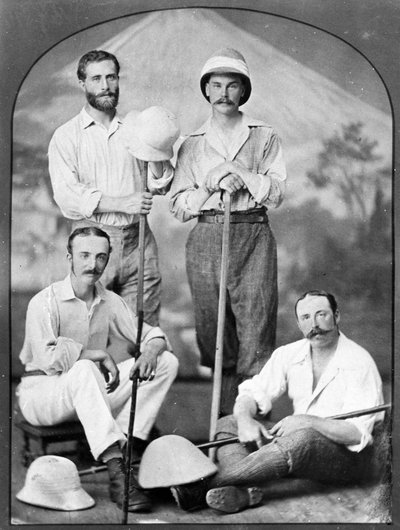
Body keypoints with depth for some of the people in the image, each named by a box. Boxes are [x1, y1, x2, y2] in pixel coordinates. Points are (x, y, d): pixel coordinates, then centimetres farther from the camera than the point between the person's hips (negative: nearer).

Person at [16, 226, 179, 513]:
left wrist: (151, 350, -17)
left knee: (167, 361, -8)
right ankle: (117, 472, -47)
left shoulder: (110, 301, 6)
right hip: (41, 392, -6)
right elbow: (48, 358, -26)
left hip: (91, 393, 6)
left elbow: (154, 335, 7)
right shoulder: (45, 302, -13)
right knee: (83, 369, -41)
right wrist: (99, 354, -20)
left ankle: (131, 449, -21)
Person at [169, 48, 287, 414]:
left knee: (256, 331, -7)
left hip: (253, 237, -1)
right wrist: (213, 182, -5)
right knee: (212, 332, 2)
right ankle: (225, 421, 12)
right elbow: (178, 207, 8)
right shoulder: (192, 144, 14)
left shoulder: (264, 137, 11)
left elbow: (276, 194, 0)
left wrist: (235, 170, -6)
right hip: (206, 239, 2)